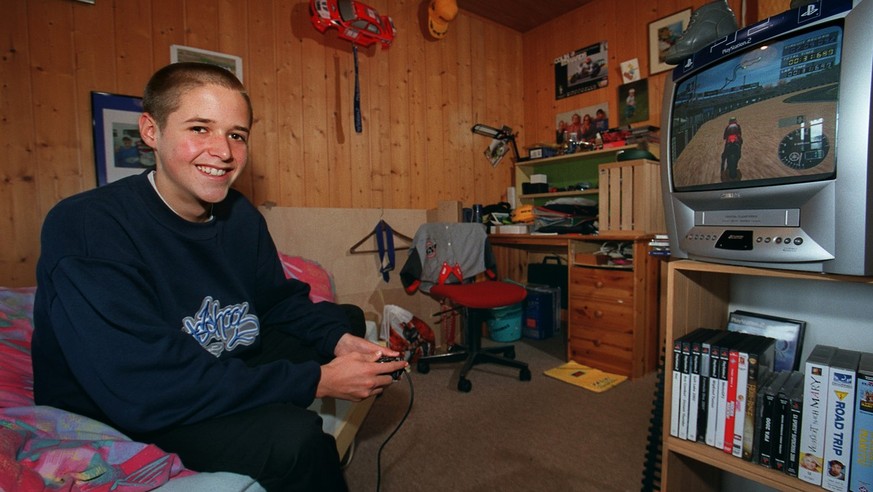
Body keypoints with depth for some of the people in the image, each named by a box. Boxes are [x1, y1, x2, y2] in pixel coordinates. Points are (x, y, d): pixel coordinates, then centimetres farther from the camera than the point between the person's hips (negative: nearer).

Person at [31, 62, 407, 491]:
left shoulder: (240, 214, -5)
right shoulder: (83, 227, -26)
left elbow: (278, 299, 4)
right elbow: (145, 390, -33)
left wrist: (338, 338, -16)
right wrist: (318, 380, -31)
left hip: (224, 366, 7)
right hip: (112, 419, -6)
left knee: (346, 318, 6)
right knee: (291, 435, -31)